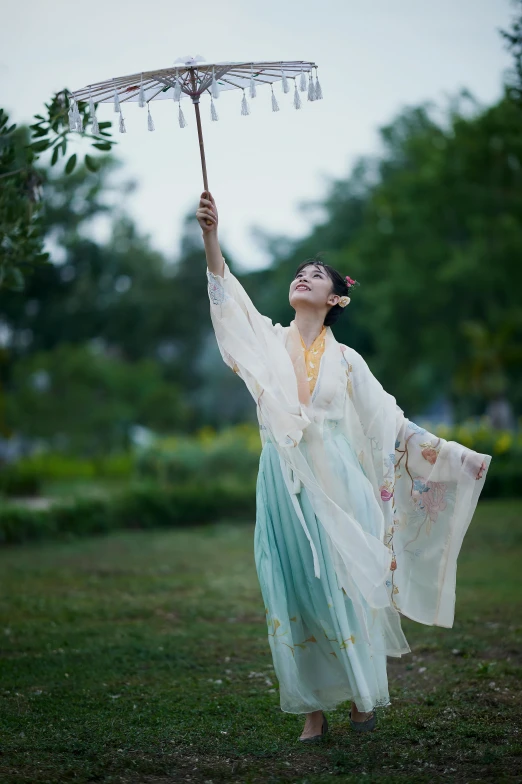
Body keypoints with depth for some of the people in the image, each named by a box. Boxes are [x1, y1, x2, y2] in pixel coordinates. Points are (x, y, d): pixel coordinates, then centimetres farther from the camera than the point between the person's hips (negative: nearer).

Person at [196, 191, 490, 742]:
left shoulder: (346, 360, 8)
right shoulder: (270, 340, 8)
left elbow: (391, 423, 10)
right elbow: (229, 295, -7)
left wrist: (454, 457, 6)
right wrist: (210, 234, -23)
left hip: (336, 486, 0)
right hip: (284, 484, 1)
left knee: (344, 589, -1)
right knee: (295, 594, 1)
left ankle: (361, 696, 15)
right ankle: (313, 711, 7)